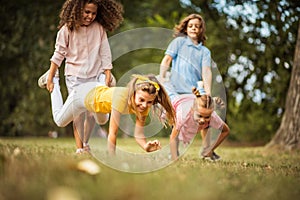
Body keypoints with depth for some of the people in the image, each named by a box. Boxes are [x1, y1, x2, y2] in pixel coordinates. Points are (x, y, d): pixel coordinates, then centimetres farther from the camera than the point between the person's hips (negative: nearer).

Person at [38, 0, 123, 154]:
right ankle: (79, 148, -3)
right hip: (74, 76, -2)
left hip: (95, 75, 2)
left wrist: (107, 77, -1)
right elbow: (58, 55, -2)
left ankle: (86, 143, 21)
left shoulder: (99, 29, -2)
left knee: (93, 113, 2)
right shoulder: (67, 29, -7)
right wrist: (50, 79, -2)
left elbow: (105, 55, 2)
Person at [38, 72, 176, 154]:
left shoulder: (144, 106, -29)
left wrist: (146, 146, -47)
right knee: (60, 121, 23)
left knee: (102, 121, 38)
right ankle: (54, 82, 39)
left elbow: (138, 135, -26)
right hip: (84, 94, -5)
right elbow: (112, 134, -41)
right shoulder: (122, 98, -47)